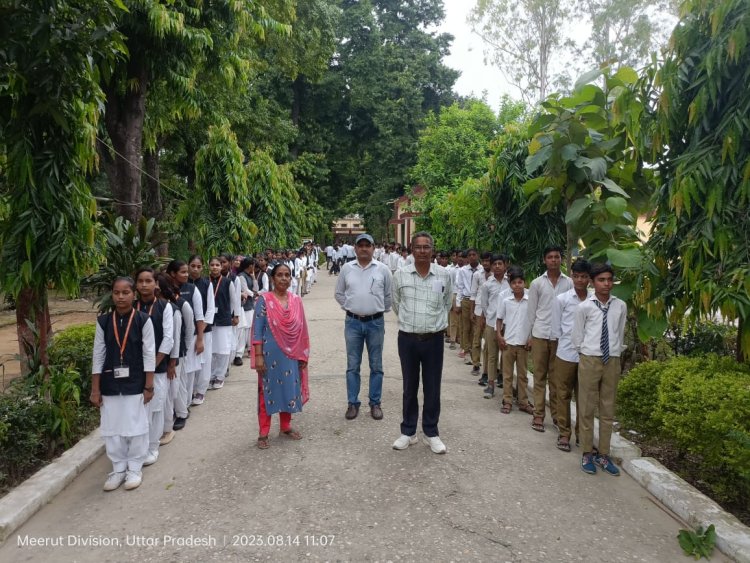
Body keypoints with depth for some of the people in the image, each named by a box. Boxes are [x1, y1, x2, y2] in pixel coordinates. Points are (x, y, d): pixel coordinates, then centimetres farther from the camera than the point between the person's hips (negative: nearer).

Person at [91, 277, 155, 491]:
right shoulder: (103, 322, -1)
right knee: (112, 427, 10)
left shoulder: (143, 320, -8)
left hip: (135, 384, -2)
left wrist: (149, 386, -6)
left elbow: (149, 355, -6)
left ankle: (134, 468, 23)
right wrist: (95, 389, 2)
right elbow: (98, 356, 2)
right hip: (110, 384, 3)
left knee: (135, 426, 7)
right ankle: (118, 468, 26)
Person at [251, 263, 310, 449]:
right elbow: (257, 330, -9)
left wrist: (304, 355, 6)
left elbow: (302, 329, 7)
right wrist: (258, 356, -14)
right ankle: (263, 433, 15)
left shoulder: (296, 300, 3)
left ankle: (286, 426, 31)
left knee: (289, 388, 13)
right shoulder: (264, 300, -8)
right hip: (271, 353, -4)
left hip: (292, 354, 4)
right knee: (268, 390, 4)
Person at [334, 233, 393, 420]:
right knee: (352, 366, 8)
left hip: (375, 322, -1)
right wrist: (349, 307, 2)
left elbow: (389, 295, 6)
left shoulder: (382, 269, -3)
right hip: (352, 322, 1)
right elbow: (339, 293, 10)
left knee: (376, 366, 8)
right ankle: (353, 403, 19)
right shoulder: (346, 268, 1)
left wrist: (380, 310, 5)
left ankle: (375, 403, 20)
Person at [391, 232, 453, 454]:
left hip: (434, 339, 0)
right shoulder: (400, 275, -4)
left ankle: (431, 433, 24)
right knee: (410, 388, 11)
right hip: (407, 339, 0)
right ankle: (408, 432, 25)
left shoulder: (444, 275, -3)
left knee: (432, 389, 8)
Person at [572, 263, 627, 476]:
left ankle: (603, 455, 23)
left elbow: (620, 333, 10)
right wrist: (585, 356, 4)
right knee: (587, 409, 6)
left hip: (613, 361, 3)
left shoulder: (620, 306, 0)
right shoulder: (584, 307, -8)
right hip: (589, 360, -3)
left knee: (608, 410, 11)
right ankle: (587, 454, 19)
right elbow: (577, 337, 0)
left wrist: (616, 353, 9)